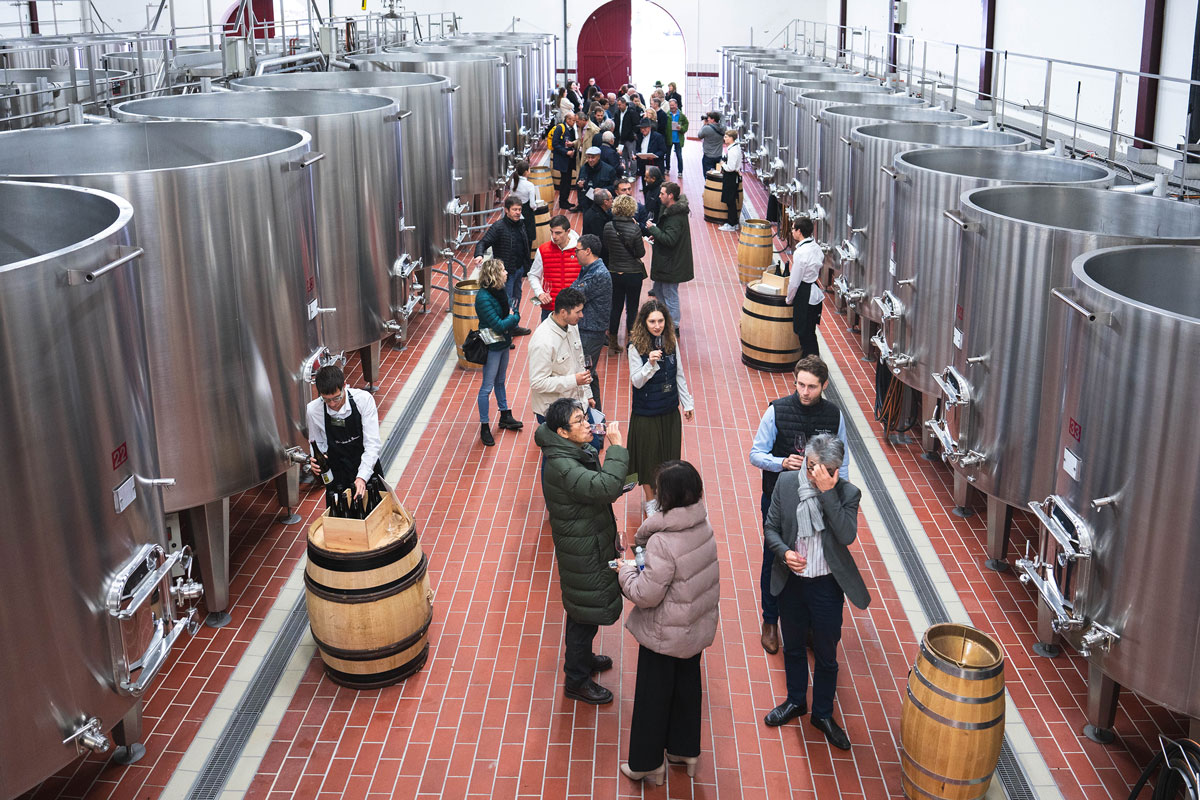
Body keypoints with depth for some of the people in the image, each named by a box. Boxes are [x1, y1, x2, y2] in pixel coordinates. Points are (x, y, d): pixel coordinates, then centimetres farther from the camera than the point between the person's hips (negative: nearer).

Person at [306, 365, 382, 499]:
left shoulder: (364, 399, -21)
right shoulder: (313, 410, -15)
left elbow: (373, 443, -22)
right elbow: (317, 444, 1)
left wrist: (362, 477, -34)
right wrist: (314, 462, -22)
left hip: (367, 465, 0)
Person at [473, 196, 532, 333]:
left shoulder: (520, 224, 7)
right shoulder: (498, 227, -15)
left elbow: (527, 244, 21)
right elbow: (483, 242, -20)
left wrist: (525, 266, 19)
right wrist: (479, 255, -41)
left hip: (519, 269, 8)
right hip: (505, 271, -8)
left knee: (516, 298, 18)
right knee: (506, 301, -5)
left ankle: (513, 327, 33)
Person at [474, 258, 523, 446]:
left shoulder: (501, 291, 0)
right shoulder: (483, 298, -25)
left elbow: (510, 311, 11)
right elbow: (498, 325, -25)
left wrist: (511, 318, -9)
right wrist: (514, 318, -10)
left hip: (503, 343, 8)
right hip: (492, 346, -8)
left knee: (500, 381, 24)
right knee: (487, 387, 1)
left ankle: (505, 416, 39)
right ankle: (484, 427, 11)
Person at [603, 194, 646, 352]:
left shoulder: (608, 227, -8)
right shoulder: (634, 229, -19)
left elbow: (606, 249, 4)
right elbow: (641, 253, -10)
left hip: (614, 273, 4)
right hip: (633, 274, -4)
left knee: (615, 307, 16)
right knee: (632, 309, 9)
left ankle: (613, 344, 24)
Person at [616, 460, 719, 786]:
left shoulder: (663, 543, -32)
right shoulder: (703, 527, -8)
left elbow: (646, 594, -26)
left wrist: (626, 572, -11)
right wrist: (641, 538, 4)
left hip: (664, 634, -7)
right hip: (697, 627, 7)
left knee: (653, 696, 12)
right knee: (688, 686, 24)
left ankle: (647, 764, 29)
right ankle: (685, 752, 42)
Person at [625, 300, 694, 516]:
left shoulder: (671, 341, -3)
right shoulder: (636, 346, -15)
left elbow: (679, 375, 7)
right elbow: (636, 382, -17)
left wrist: (687, 403, 10)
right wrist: (650, 364, -34)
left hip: (670, 410, 4)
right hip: (646, 412, -4)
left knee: (669, 453, 14)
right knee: (648, 454, 9)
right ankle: (649, 500, 28)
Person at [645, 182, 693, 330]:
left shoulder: (676, 217, -25)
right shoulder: (671, 210, 8)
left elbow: (670, 240, -30)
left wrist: (652, 229, -21)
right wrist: (657, 236, 5)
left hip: (671, 264, -11)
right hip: (666, 262, 11)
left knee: (670, 296, 0)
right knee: (658, 290, 22)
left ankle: (673, 328, 11)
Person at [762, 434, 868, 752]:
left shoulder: (847, 492, -14)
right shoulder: (787, 483, -8)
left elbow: (847, 536, -28)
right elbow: (771, 527, 0)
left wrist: (827, 492, -31)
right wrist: (784, 552, -19)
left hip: (827, 585, -2)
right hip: (791, 582, 2)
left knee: (826, 656, 12)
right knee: (793, 647, 22)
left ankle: (823, 714, 34)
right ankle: (796, 701, 45)